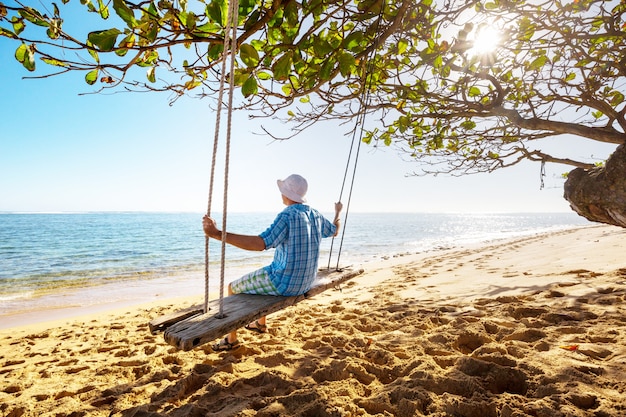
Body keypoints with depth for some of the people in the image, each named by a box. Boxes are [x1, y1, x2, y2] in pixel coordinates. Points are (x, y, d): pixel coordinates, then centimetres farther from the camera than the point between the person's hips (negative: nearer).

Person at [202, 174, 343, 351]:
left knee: (233, 288, 12)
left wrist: (218, 234, -37)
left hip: (284, 283, -8)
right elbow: (334, 230, 20)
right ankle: (261, 323, 46)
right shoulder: (315, 214, 1)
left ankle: (231, 339, 24)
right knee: (262, 279, 35)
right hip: (305, 282, 8)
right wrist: (338, 212, 40)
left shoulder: (287, 215, -23)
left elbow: (260, 243, -34)